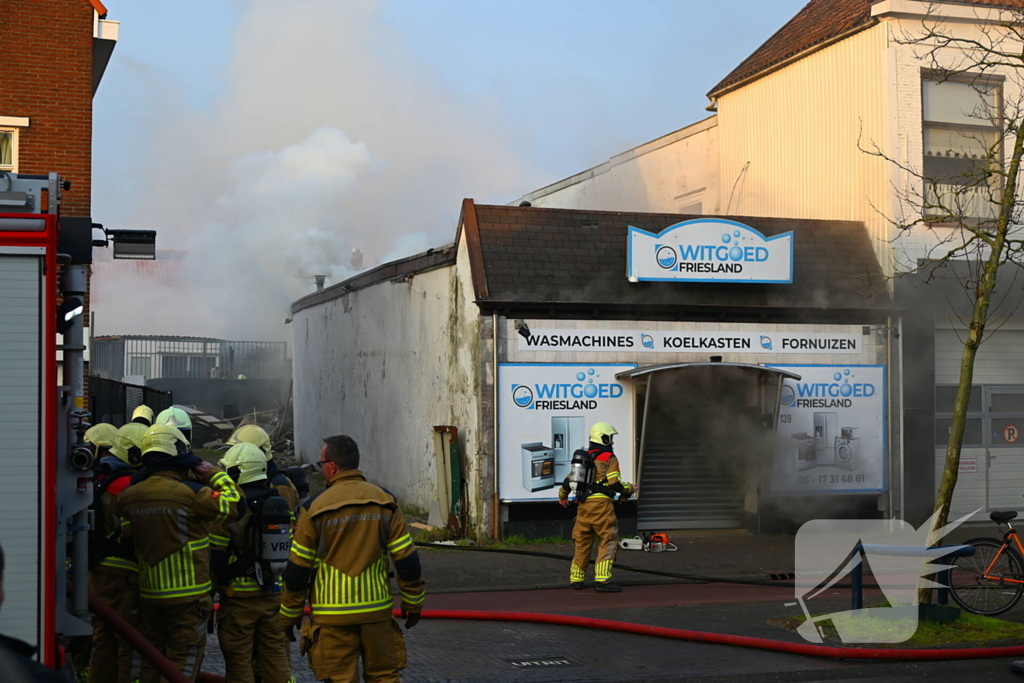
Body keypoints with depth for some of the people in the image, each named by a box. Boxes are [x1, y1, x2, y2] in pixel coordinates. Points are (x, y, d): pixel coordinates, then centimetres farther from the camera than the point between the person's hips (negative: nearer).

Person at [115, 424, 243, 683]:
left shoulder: (129, 496, 1)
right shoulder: (192, 493, -18)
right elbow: (234, 506, -10)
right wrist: (215, 474, -1)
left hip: (149, 593, 6)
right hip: (188, 594, -5)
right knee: (184, 659, 3)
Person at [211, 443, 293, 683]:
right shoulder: (279, 505, 4)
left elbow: (215, 559, -12)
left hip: (239, 600, -5)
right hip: (274, 594, 6)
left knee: (239, 662, 5)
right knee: (275, 655, 12)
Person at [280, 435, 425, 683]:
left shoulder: (315, 508, -7)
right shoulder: (385, 502, -1)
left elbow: (298, 570, -3)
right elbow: (406, 560, -1)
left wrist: (290, 616, 7)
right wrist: (413, 603, 10)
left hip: (332, 614, -2)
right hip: (377, 610, 2)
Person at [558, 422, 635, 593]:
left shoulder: (585, 457, 17)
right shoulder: (609, 458, -4)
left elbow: (569, 479, 20)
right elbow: (614, 483, -14)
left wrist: (562, 496, 37)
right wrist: (629, 489, 5)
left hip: (584, 504, 8)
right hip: (601, 503, -8)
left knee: (582, 541, 15)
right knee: (609, 540, -5)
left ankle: (576, 579, 20)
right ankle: (602, 580, -12)